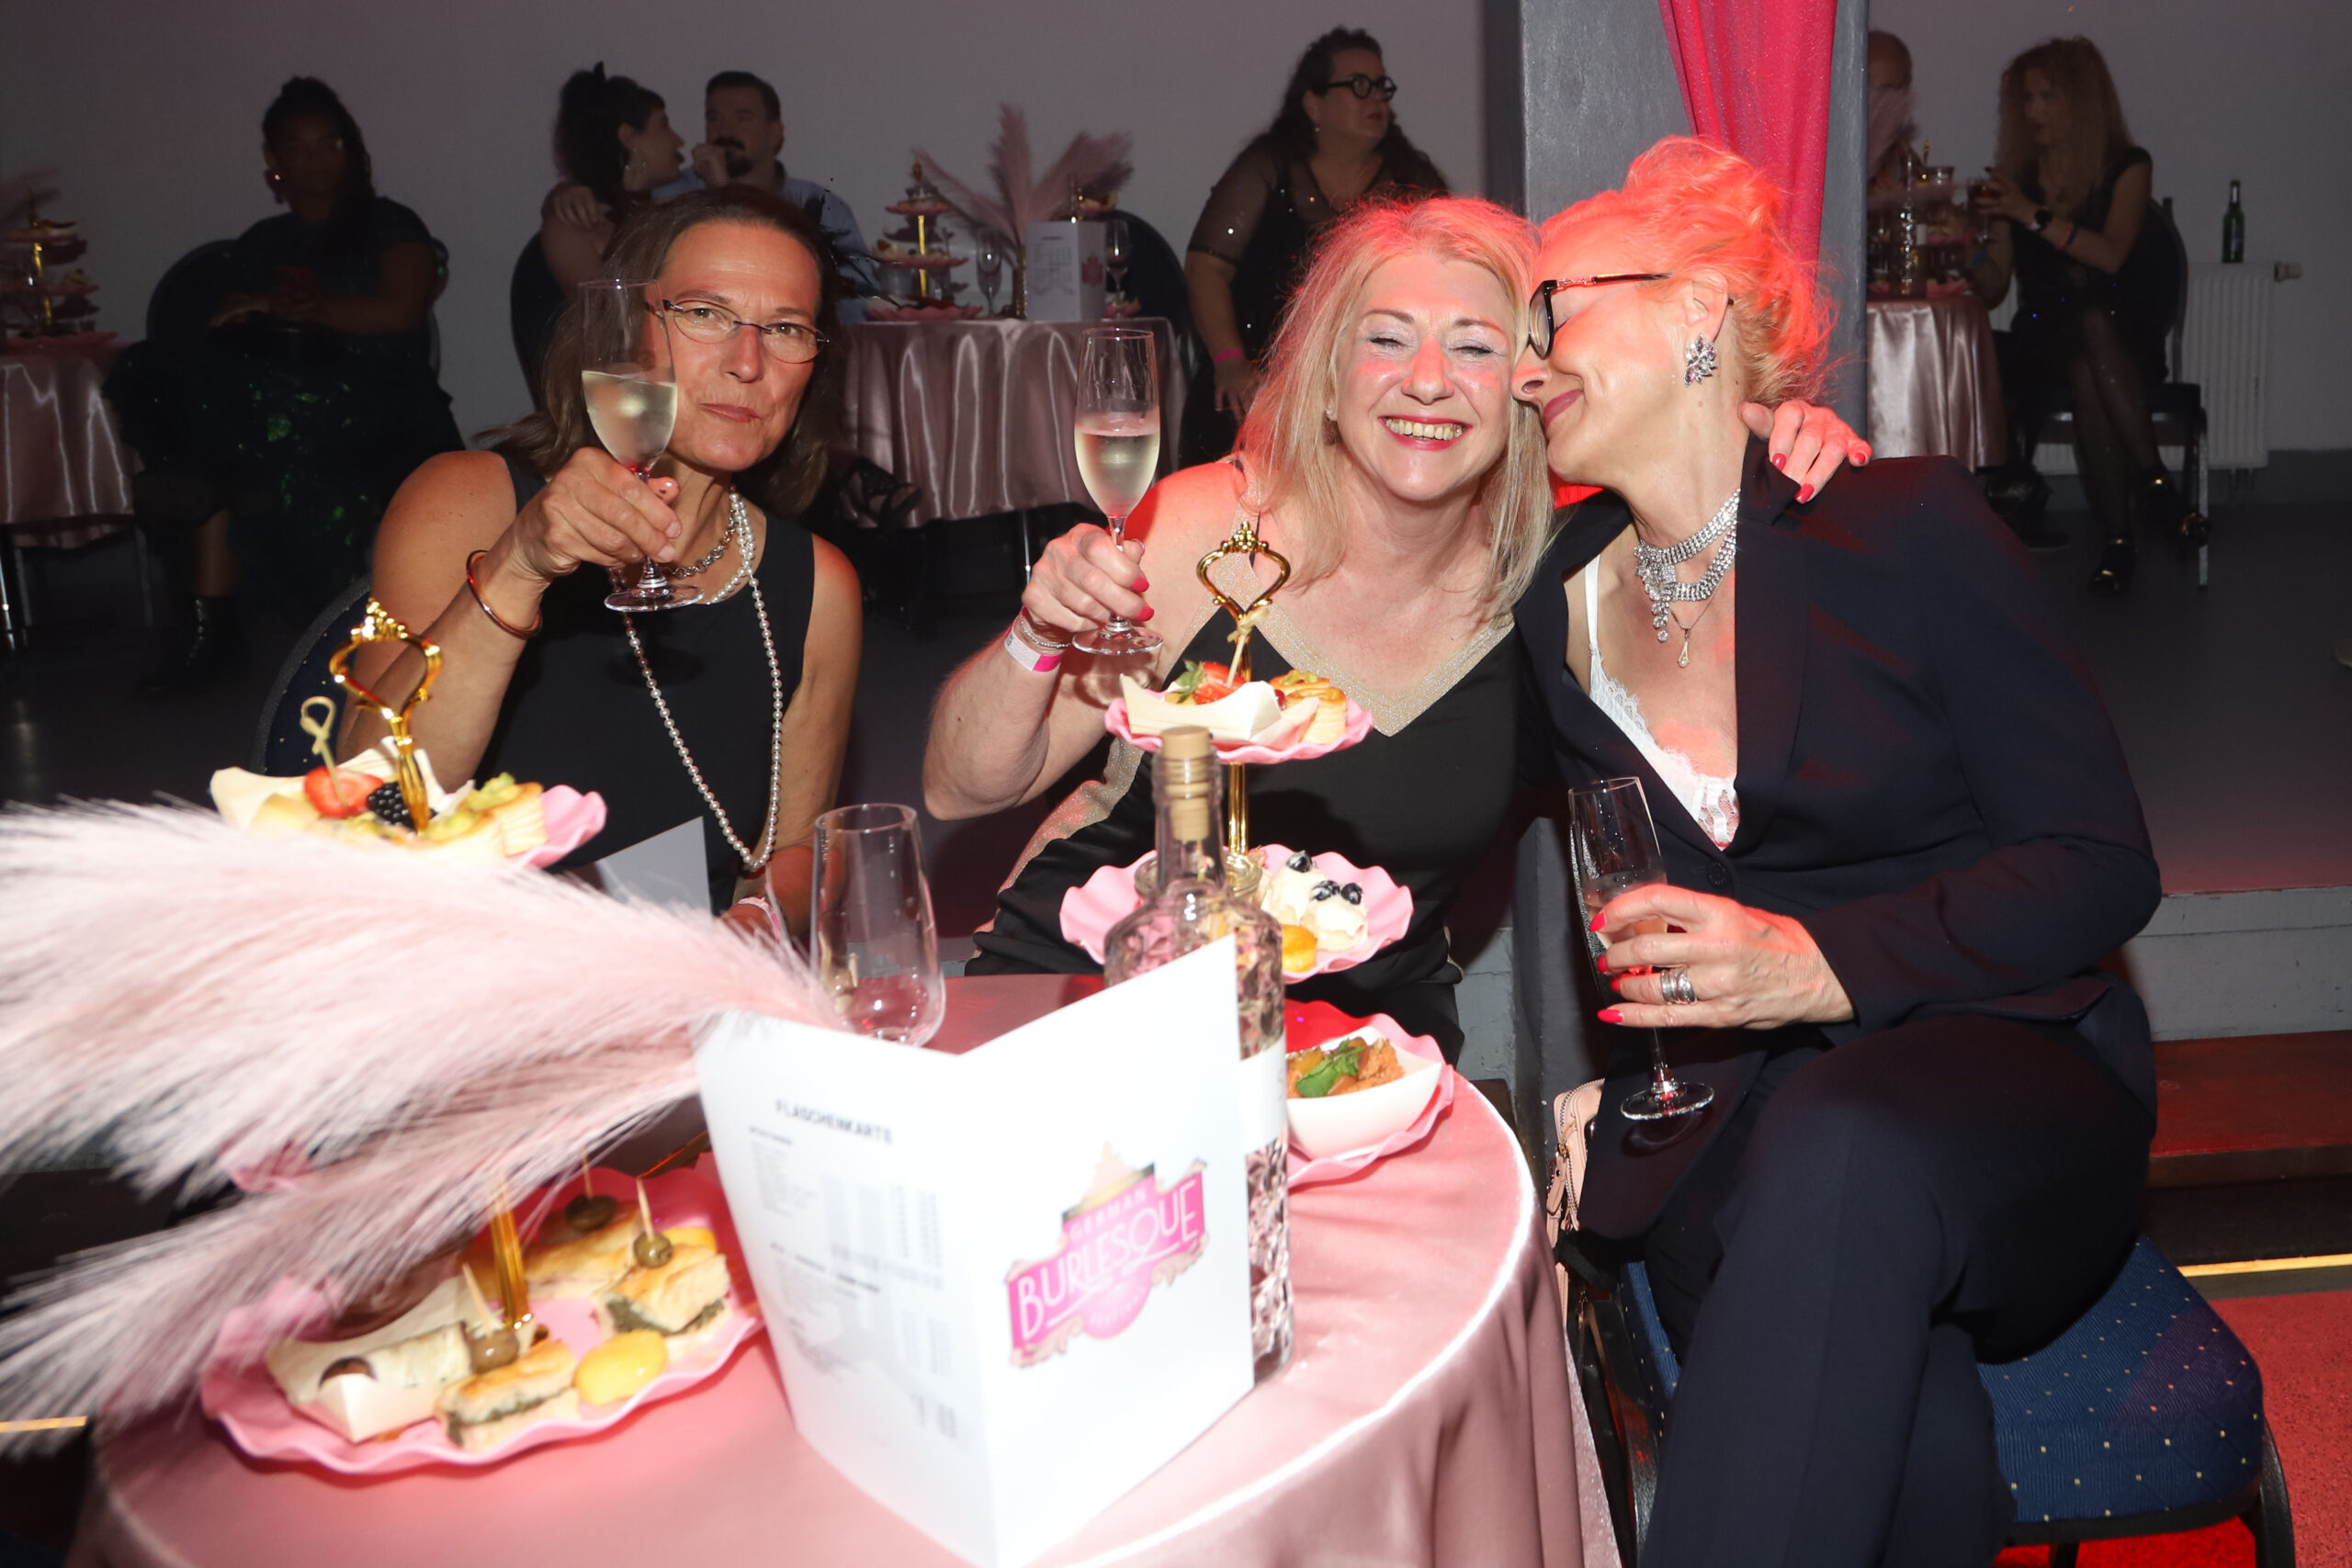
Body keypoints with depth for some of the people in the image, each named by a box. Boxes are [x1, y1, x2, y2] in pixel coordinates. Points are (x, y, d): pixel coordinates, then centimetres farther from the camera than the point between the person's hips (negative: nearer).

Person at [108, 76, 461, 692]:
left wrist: (287, 308, -7)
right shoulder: (260, 244, 24)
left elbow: (399, 312, -8)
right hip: (273, 397, 5)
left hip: (378, 409, -5)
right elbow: (224, 338, 18)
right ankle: (212, 629, -25)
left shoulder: (390, 227, 10)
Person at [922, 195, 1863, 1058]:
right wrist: (1038, 640, -30)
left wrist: (1797, 443, -14)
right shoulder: (1208, 530, -14)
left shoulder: (1545, 566, -8)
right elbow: (959, 789, -10)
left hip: (1371, 1025, 3)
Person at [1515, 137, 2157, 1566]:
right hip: (1714, 1118, 2)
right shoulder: (1560, 606, 9)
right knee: (1892, 1434, -33)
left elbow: (2102, 866, -5)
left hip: (2003, 1083, -1)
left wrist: (1821, 963, -19)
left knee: (1840, 1142, -38)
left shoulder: (1907, 525, -3)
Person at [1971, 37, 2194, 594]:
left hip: (2118, 341, -1)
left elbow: (2111, 256, -12)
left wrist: (2033, 215, -19)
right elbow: (1993, 288, 10)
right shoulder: (2016, 176, 13)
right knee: (2085, 370, -36)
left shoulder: (2126, 167, 6)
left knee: (2091, 322, -38)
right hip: (2041, 344, 1)